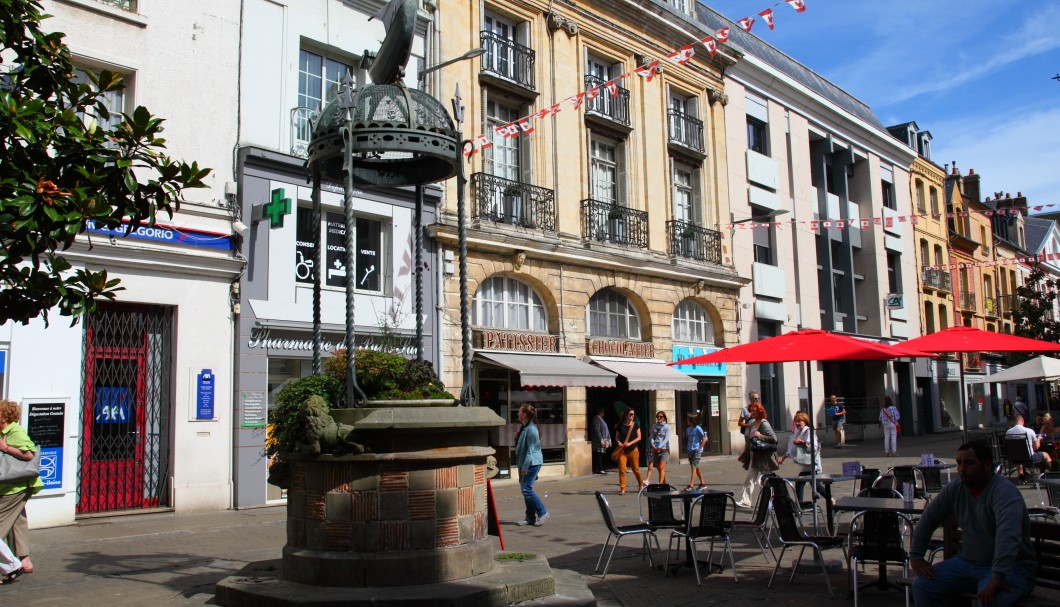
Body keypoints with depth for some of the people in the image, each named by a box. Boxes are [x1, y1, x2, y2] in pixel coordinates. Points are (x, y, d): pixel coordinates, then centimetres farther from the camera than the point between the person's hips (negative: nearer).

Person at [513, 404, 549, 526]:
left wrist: (525, 467, -21)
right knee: (525, 489, 10)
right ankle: (530, 517, 16)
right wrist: (516, 438, 10)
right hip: (524, 464, 10)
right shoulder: (524, 428, 13)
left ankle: (542, 513, -1)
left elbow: (530, 450, -21)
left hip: (531, 463, -10)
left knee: (527, 489, -12)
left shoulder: (531, 429, -18)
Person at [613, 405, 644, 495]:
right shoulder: (620, 426, 0)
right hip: (622, 451, 0)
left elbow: (639, 437, -2)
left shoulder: (635, 424, 0)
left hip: (633, 450, 0)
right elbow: (616, 437, 11)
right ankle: (622, 489, -2)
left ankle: (641, 485, 30)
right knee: (622, 470, -6)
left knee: (636, 469, 8)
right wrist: (619, 442, -12)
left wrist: (630, 443, -15)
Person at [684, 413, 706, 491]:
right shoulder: (688, 429, 8)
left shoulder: (698, 428, -12)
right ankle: (703, 483, 25)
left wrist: (699, 448, -13)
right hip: (690, 450, 8)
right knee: (696, 467, 14)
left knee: (694, 467, -12)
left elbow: (704, 439, -11)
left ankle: (691, 485, -17)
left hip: (696, 451, -8)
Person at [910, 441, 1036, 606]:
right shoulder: (955, 488, 0)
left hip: (1011, 568, -6)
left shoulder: (1004, 492, -22)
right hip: (968, 562, 7)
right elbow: (928, 519, 8)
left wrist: (997, 577, -46)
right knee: (921, 585, -9)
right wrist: (915, 556, 3)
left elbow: (1008, 536, -37)